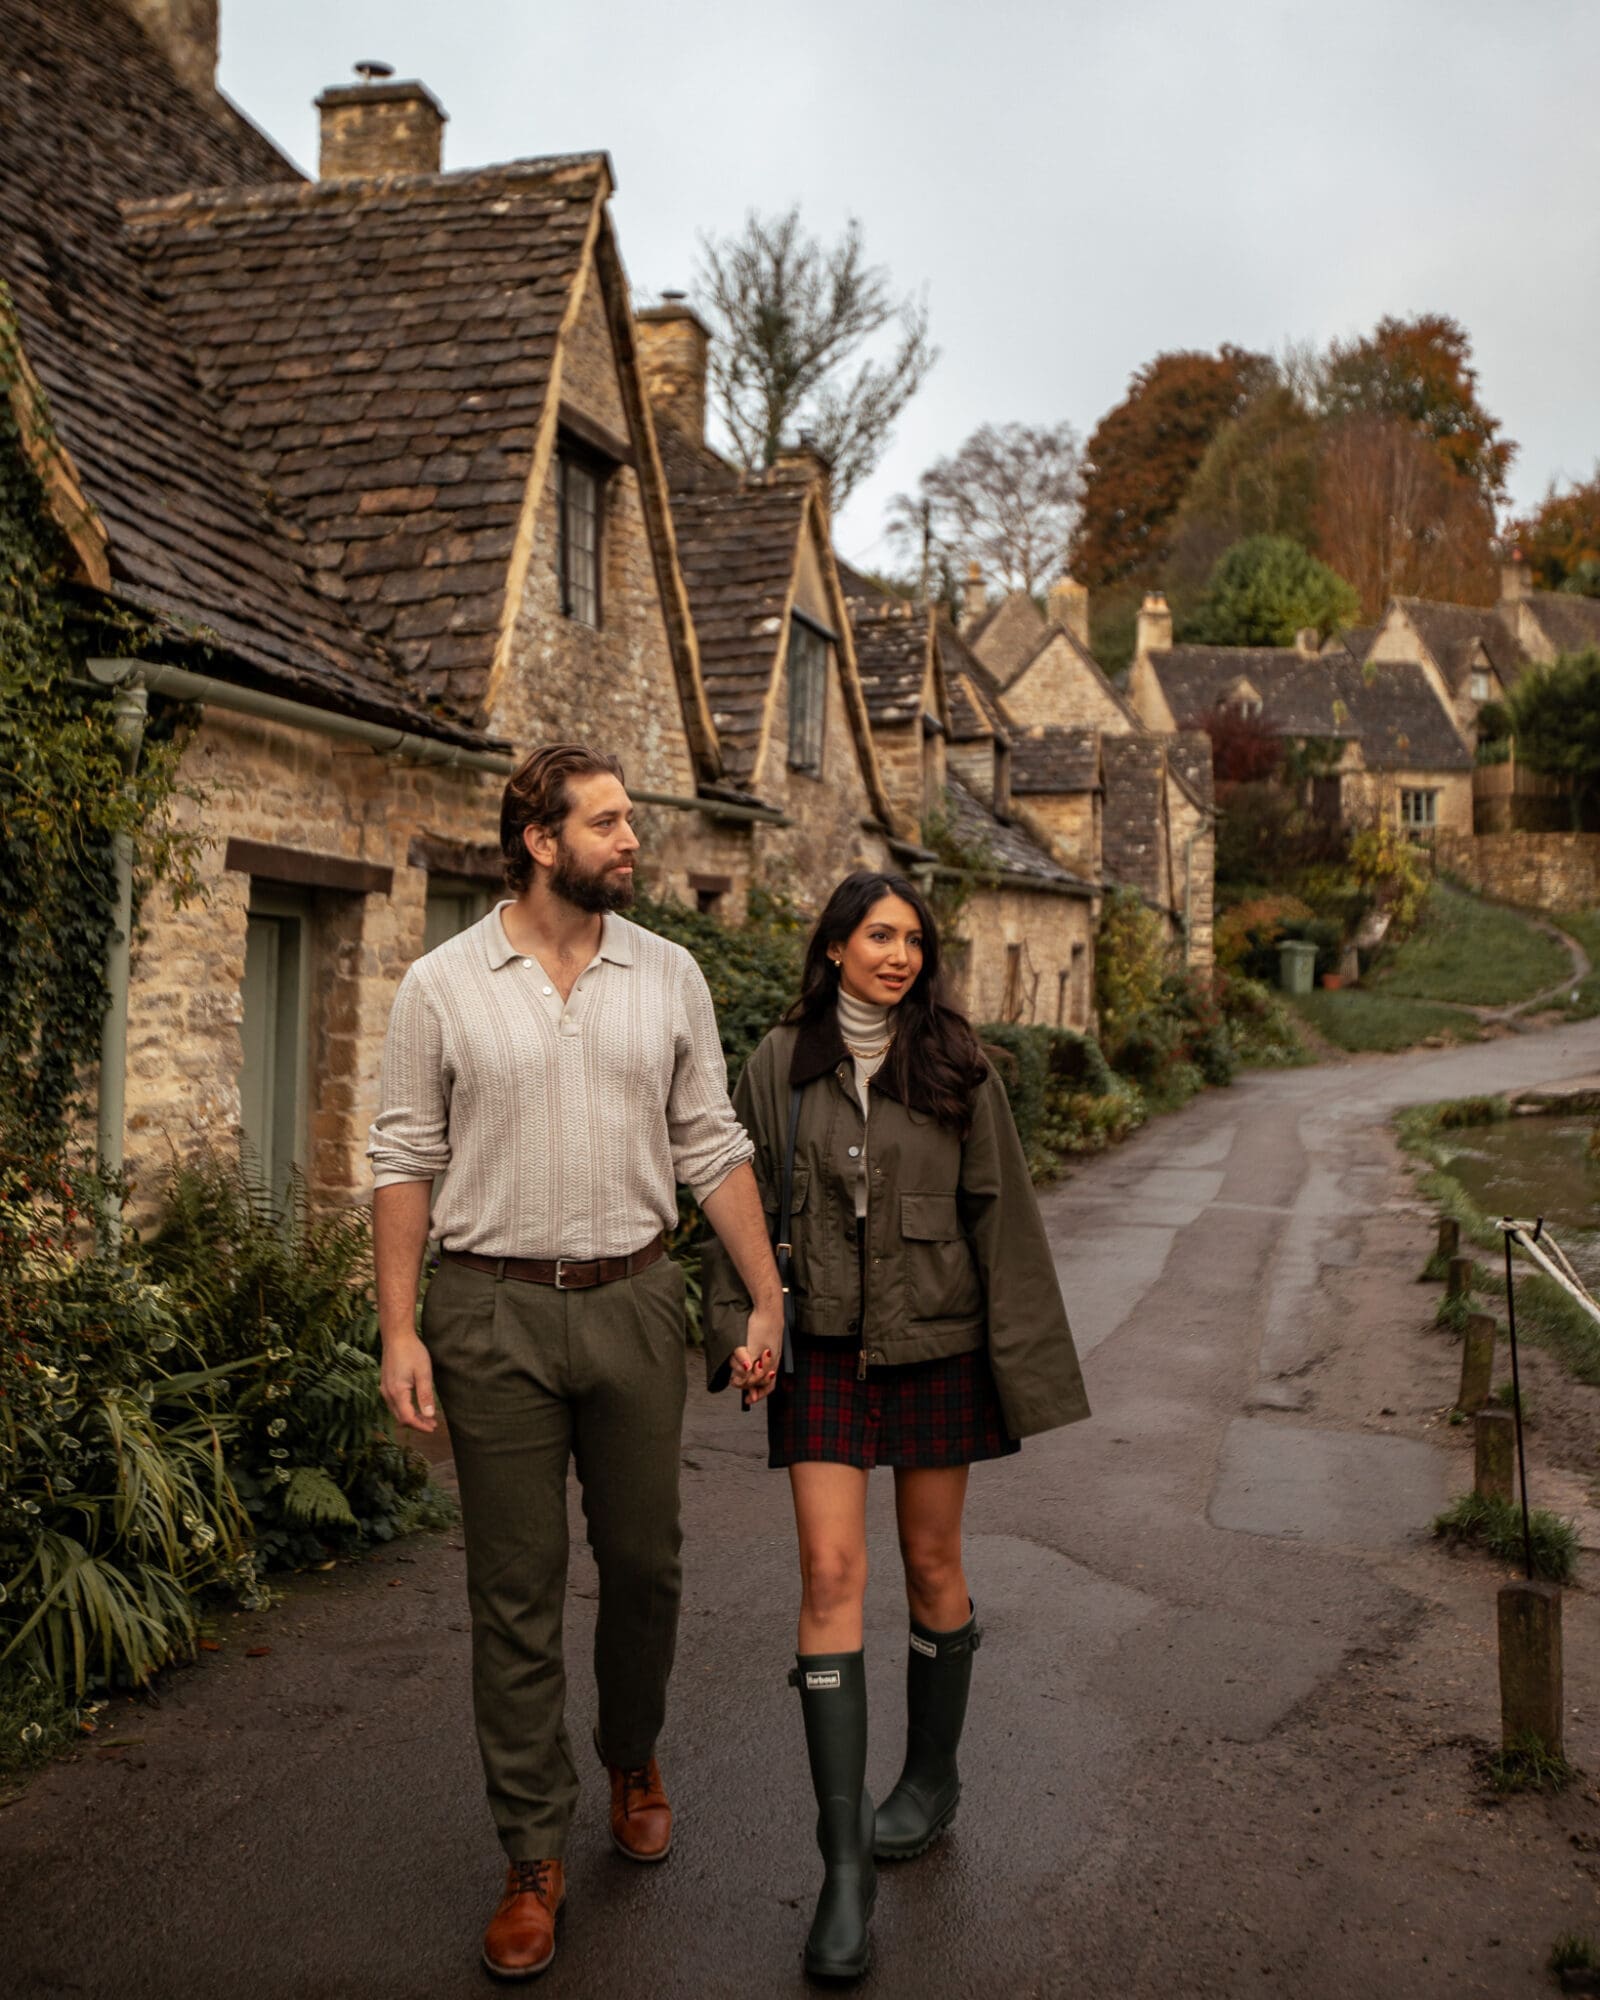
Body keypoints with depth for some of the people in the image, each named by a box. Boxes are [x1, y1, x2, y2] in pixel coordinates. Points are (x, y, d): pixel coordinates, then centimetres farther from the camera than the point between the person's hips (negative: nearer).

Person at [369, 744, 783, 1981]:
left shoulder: (667, 975, 4)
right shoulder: (443, 986, -2)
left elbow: (712, 1148, 6)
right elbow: (406, 1163, 0)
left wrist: (768, 1302, 3)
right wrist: (399, 1331, -5)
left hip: (633, 1300, 2)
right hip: (494, 1310, -2)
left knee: (644, 1564, 13)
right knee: (516, 1590, 5)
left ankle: (633, 1761, 41)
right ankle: (535, 1856, 19)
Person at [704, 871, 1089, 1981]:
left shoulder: (957, 1065, -3)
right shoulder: (780, 1065, 0)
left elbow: (1002, 1215, -2)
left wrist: (1025, 1366, -4)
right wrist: (740, 1326, -1)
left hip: (934, 1343, 0)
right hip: (822, 1345, 0)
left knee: (933, 1565, 12)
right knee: (832, 1574, -7)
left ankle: (933, 1776, 35)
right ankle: (845, 1861, -3)